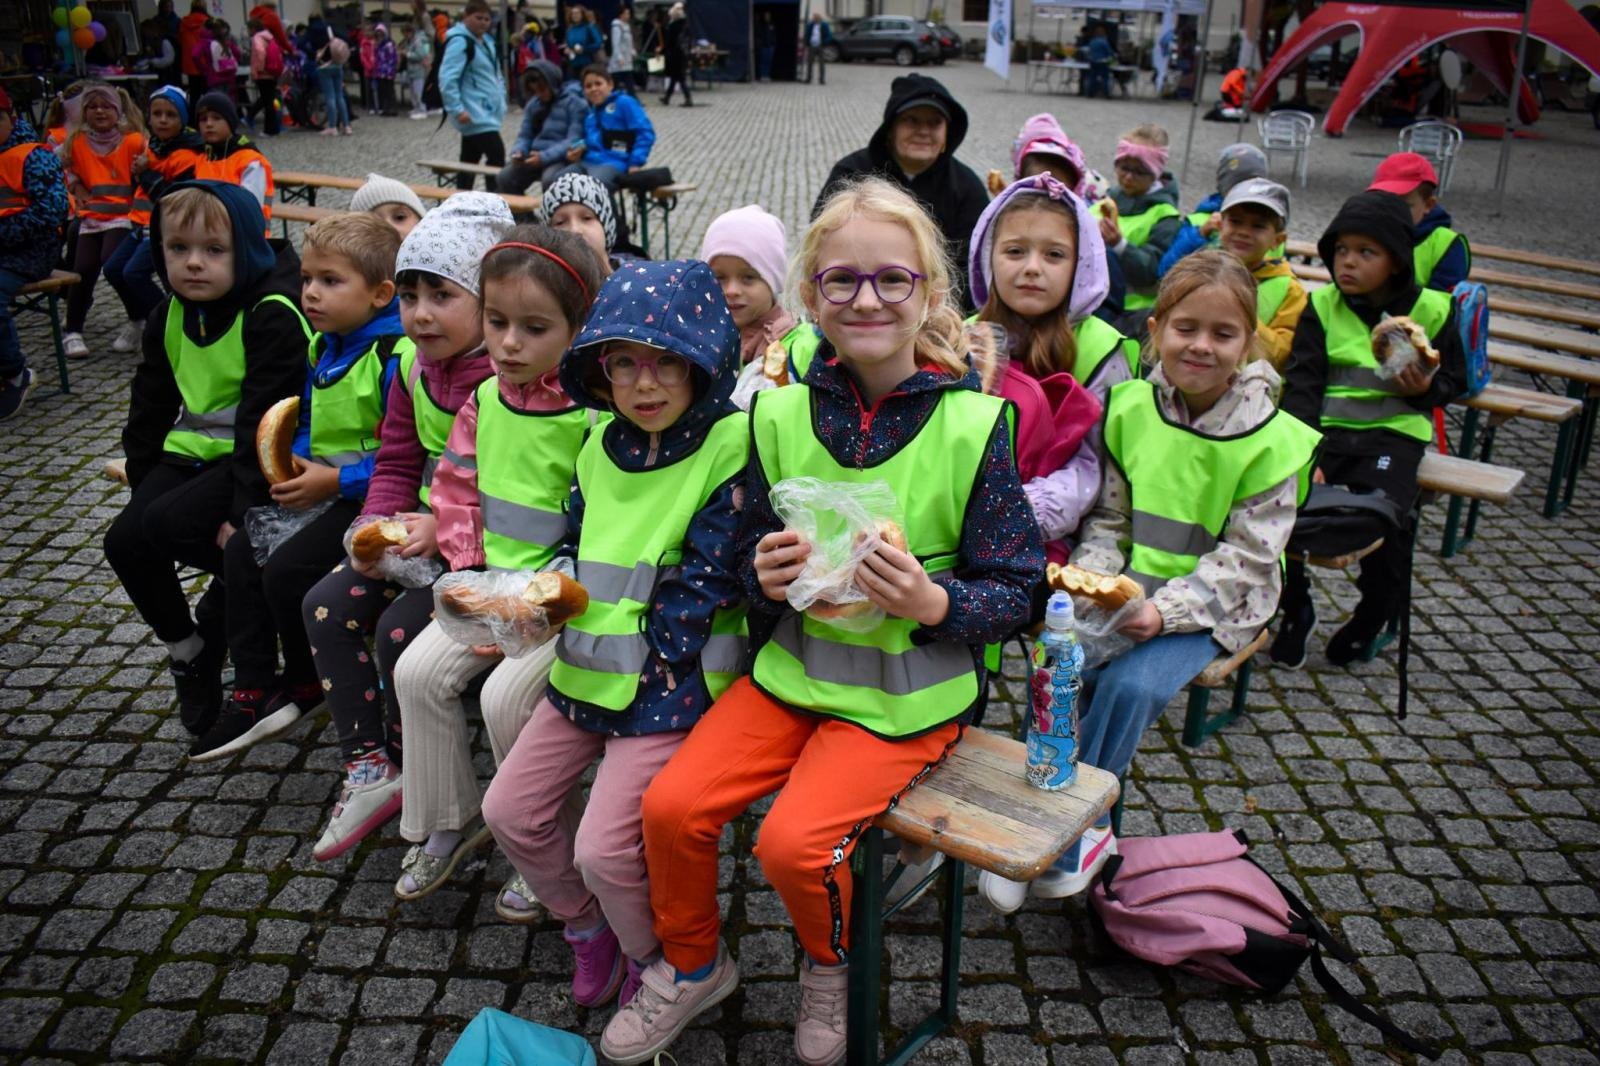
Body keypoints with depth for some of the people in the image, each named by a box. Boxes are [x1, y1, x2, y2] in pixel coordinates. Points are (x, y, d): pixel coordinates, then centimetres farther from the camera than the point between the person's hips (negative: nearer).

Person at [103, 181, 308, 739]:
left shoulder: (271, 316, -16)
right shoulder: (169, 317, 9)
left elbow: (263, 418, -22)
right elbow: (150, 406, 16)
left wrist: (245, 506, -25)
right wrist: (143, 479, 8)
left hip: (255, 458, -8)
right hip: (193, 451, 8)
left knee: (166, 525, -25)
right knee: (124, 540, -9)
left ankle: (211, 634, 3)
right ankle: (185, 649, 12)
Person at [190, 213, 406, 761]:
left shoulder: (395, 357, -21)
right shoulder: (321, 348, 9)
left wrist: (335, 481, -21)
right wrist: (296, 462, 1)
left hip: (369, 495, -10)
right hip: (322, 486, 10)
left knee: (286, 570, -16)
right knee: (241, 551, 3)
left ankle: (305, 685, 12)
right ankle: (254, 692, 10)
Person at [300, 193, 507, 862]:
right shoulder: (414, 365, 5)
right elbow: (396, 463, 12)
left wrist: (445, 530, -28)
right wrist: (376, 527, -6)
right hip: (421, 531, 9)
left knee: (399, 633, -19)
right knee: (326, 606, -1)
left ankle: (409, 769, 11)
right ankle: (368, 769, 5)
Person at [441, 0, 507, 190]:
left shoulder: (485, 41, 16)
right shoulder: (459, 41, -14)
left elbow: (493, 75, 28)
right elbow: (447, 79, -21)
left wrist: (501, 100, 19)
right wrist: (457, 109, -26)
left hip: (487, 112, 10)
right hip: (475, 114, -10)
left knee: (470, 159, 14)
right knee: (496, 154, -16)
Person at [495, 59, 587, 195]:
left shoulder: (575, 102, -6)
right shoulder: (533, 104, 14)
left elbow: (574, 140, -15)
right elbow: (525, 135, 17)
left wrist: (545, 157, -25)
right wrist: (518, 152, -8)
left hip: (561, 158, -6)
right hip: (535, 156, 6)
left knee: (550, 179, -37)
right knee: (504, 178, -16)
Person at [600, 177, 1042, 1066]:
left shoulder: (973, 424, -12)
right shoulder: (782, 410, -1)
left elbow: (1016, 590, -7)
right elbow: (749, 552, 9)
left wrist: (932, 602, -27)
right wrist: (767, 577, -15)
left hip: (909, 690, -4)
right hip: (793, 665, 4)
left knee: (794, 841, -20)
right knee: (672, 805, -8)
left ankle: (833, 965, 18)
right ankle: (693, 964, 24)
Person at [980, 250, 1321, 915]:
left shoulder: (1271, 440, -10)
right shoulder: (1129, 409, 0)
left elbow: (1245, 558, -11)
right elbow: (1108, 519, 5)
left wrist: (1164, 611, -23)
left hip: (1211, 606, -3)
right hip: (1126, 589, 3)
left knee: (1132, 685, -26)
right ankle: (1084, 833, -6)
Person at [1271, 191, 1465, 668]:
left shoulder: (1431, 309, 7)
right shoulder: (1322, 305, 6)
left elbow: (1454, 380, 16)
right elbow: (1302, 384, -3)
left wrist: (1425, 389, -10)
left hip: (1394, 429, -1)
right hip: (1324, 426, 1)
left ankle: (1374, 615, 6)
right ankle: (1296, 608, 1)